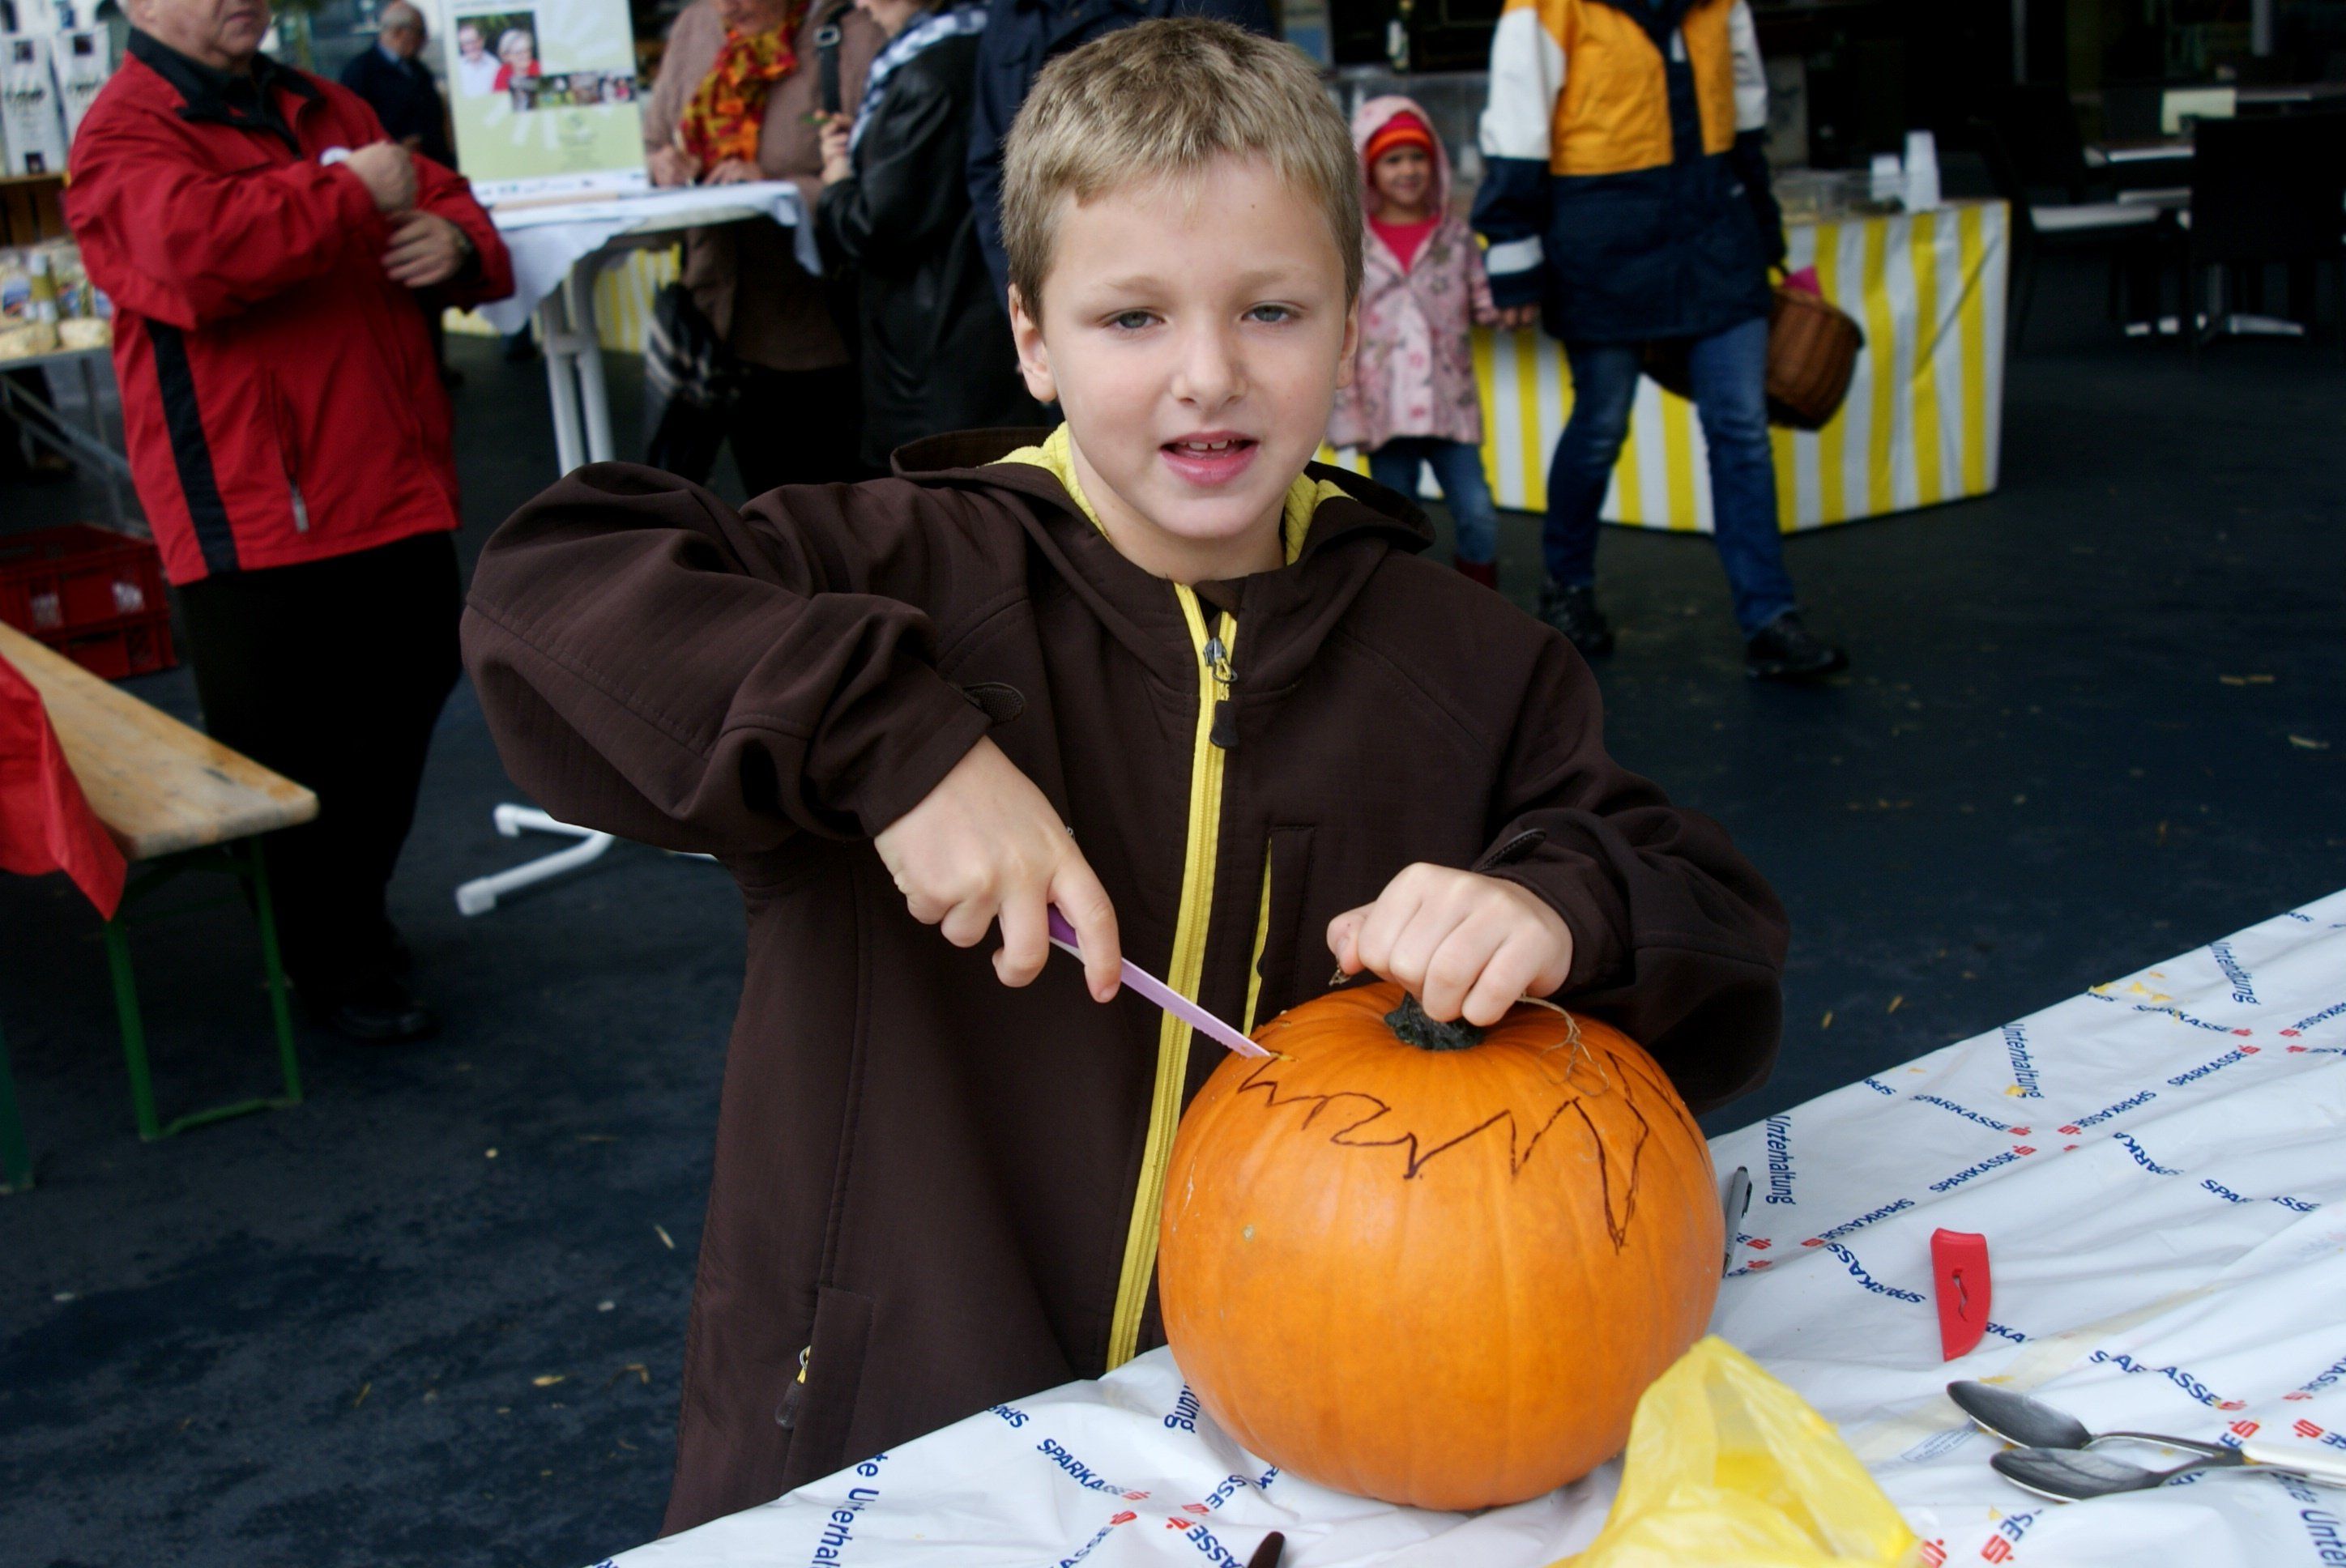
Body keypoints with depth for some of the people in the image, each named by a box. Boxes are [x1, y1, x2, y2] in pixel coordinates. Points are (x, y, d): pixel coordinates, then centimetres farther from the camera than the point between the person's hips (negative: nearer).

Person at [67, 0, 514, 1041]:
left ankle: (357, 909, 40)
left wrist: (457, 243, -1)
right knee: (288, 759, 2)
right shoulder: (126, 135, -9)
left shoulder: (325, 111, 17)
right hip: (253, 514, -8)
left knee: (402, 712, 19)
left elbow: (443, 204, 24)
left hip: (395, 489, 8)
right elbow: (194, 249, -29)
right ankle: (332, 967, 19)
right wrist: (353, 195, -19)